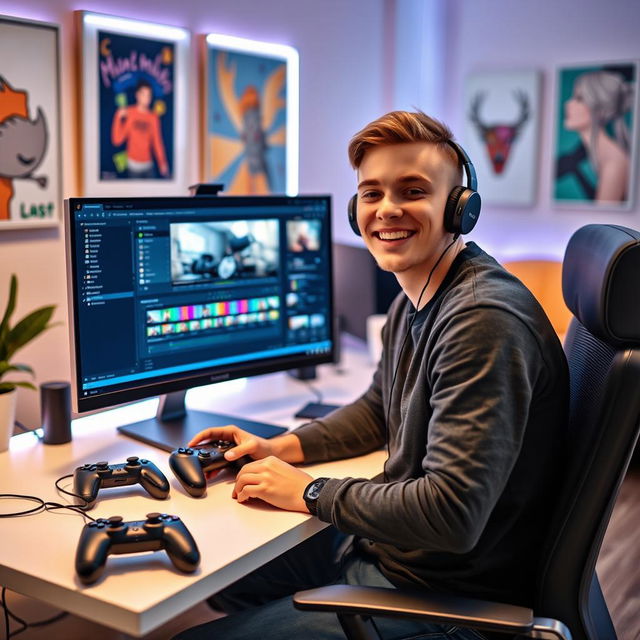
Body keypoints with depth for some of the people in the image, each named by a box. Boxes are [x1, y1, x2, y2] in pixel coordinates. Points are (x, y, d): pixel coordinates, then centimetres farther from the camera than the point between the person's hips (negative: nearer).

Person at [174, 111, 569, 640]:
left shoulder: (483, 321, -29)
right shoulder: (412, 301, 4)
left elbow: (451, 514, -32)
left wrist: (311, 493, -19)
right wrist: (279, 448, 6)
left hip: (444, 595, -9)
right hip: (384, 548, 9)